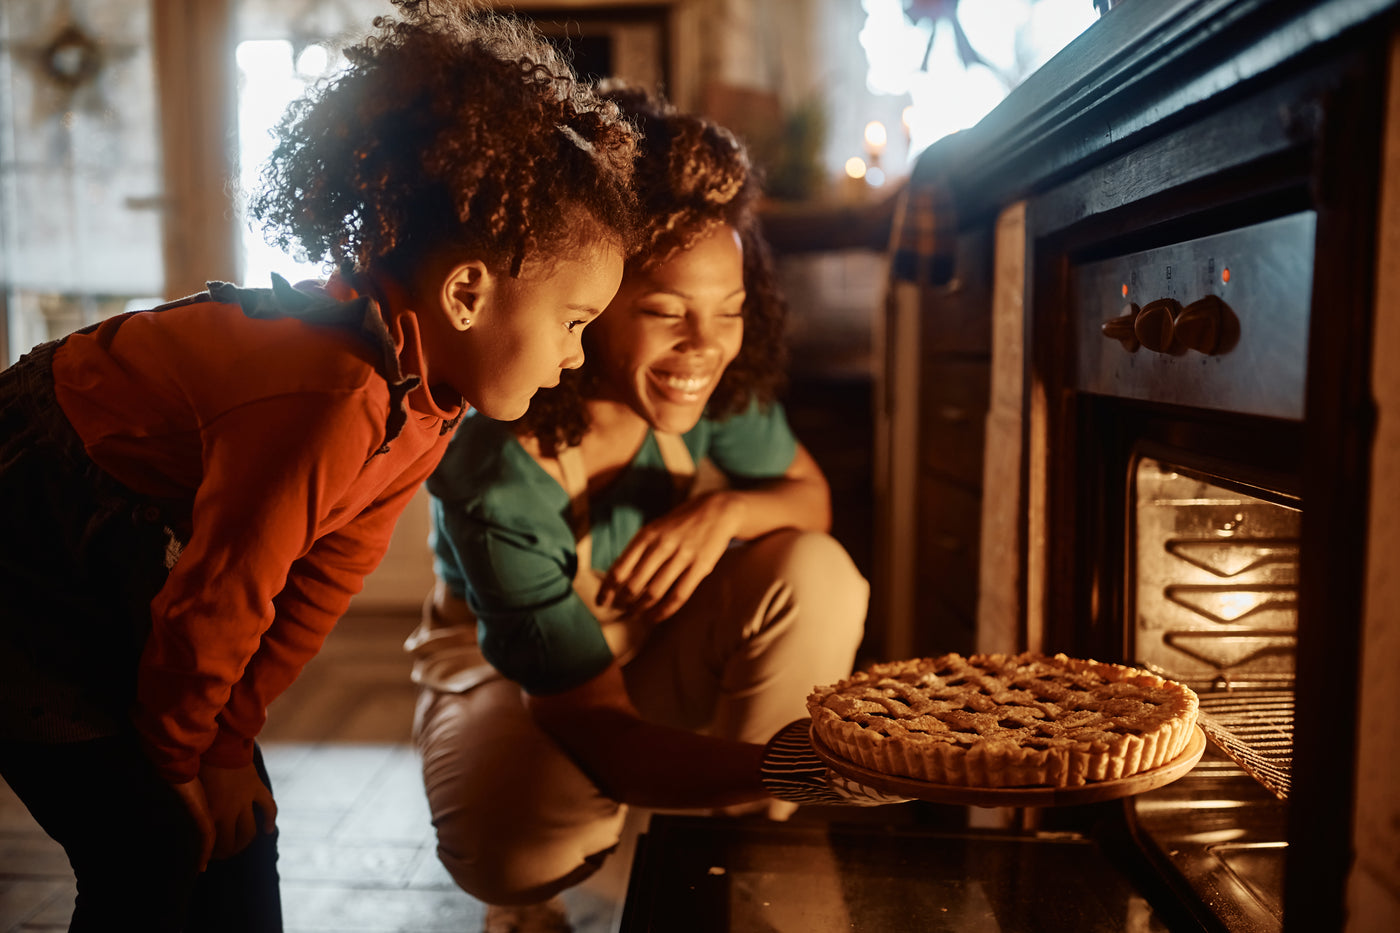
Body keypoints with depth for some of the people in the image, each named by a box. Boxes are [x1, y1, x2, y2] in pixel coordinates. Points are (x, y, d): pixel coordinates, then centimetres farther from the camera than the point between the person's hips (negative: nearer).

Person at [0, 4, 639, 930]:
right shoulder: (332, 401, -38)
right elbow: (217, 603, -26)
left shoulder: (425, 388, -8)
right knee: (155, 856, -6)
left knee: (238, 834, 10)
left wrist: (226, 745, 1)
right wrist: (179, 759, -7)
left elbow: (325, 577, -4)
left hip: (122, 557, 8)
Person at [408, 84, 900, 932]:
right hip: (505, 669, -4)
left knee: (816, 575, -25)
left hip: (657, 642, 5)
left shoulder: (715, 385, -22)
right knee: (516, 847, -36)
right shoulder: (495, 481, -36)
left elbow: (811, 494, -2)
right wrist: (791, 767, -56)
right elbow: (602, 734, -37)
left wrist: (728, 510, -29)